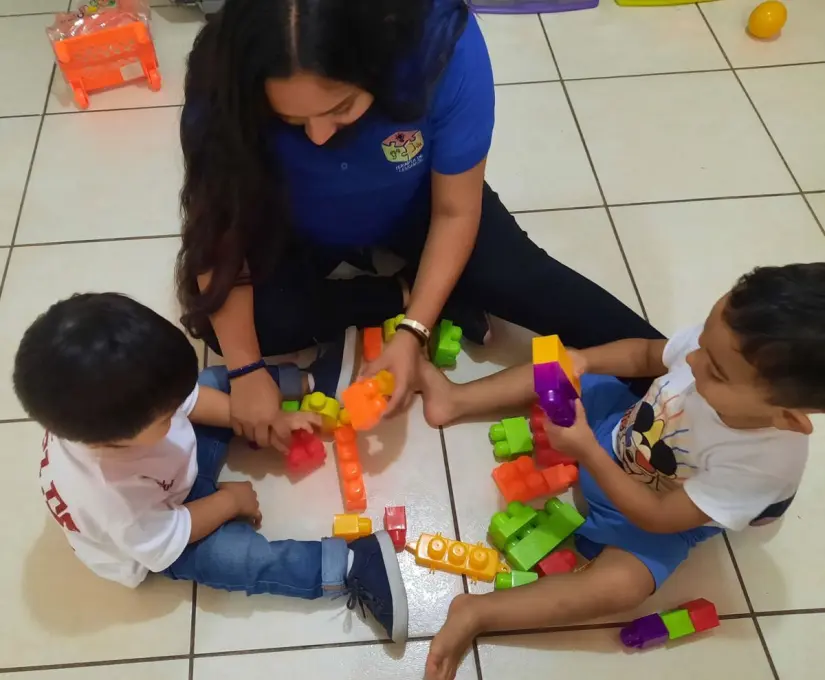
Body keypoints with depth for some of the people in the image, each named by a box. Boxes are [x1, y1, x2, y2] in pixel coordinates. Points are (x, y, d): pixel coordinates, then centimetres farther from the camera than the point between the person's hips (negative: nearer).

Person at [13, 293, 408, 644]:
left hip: (171, 471, 7)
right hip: (153, 535, -6)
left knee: (216, 380, 0)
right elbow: (169, 540, -27)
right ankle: (352, 567, -20)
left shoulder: (104, 403, -31)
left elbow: (190, 397, -13)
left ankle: (308, 382, 11)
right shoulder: (114, 493, -47)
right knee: (233, 555, -27)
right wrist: (230, 501, -13)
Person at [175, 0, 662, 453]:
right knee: (218, 321, -21)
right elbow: (221, 228, -22)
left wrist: (413, 333, -29)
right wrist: (246, 370, -27)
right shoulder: (228, 84, -34)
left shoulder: (442, 43, -35)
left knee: (523, 282, -20)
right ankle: (404, 294, -9)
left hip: (415, 209, -1)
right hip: (298, 228, 2)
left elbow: (455, 211, -22)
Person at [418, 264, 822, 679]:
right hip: (617, 428, 5)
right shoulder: (721, 345, -30)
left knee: (620, 585, -28)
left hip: (658, 515, -5)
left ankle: (477, 612, -20)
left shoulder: (766, 462, -40)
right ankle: (458, 399, 12)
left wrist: (587, 451, -35)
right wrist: (582, 361, -22)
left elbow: (659, 517, -30)